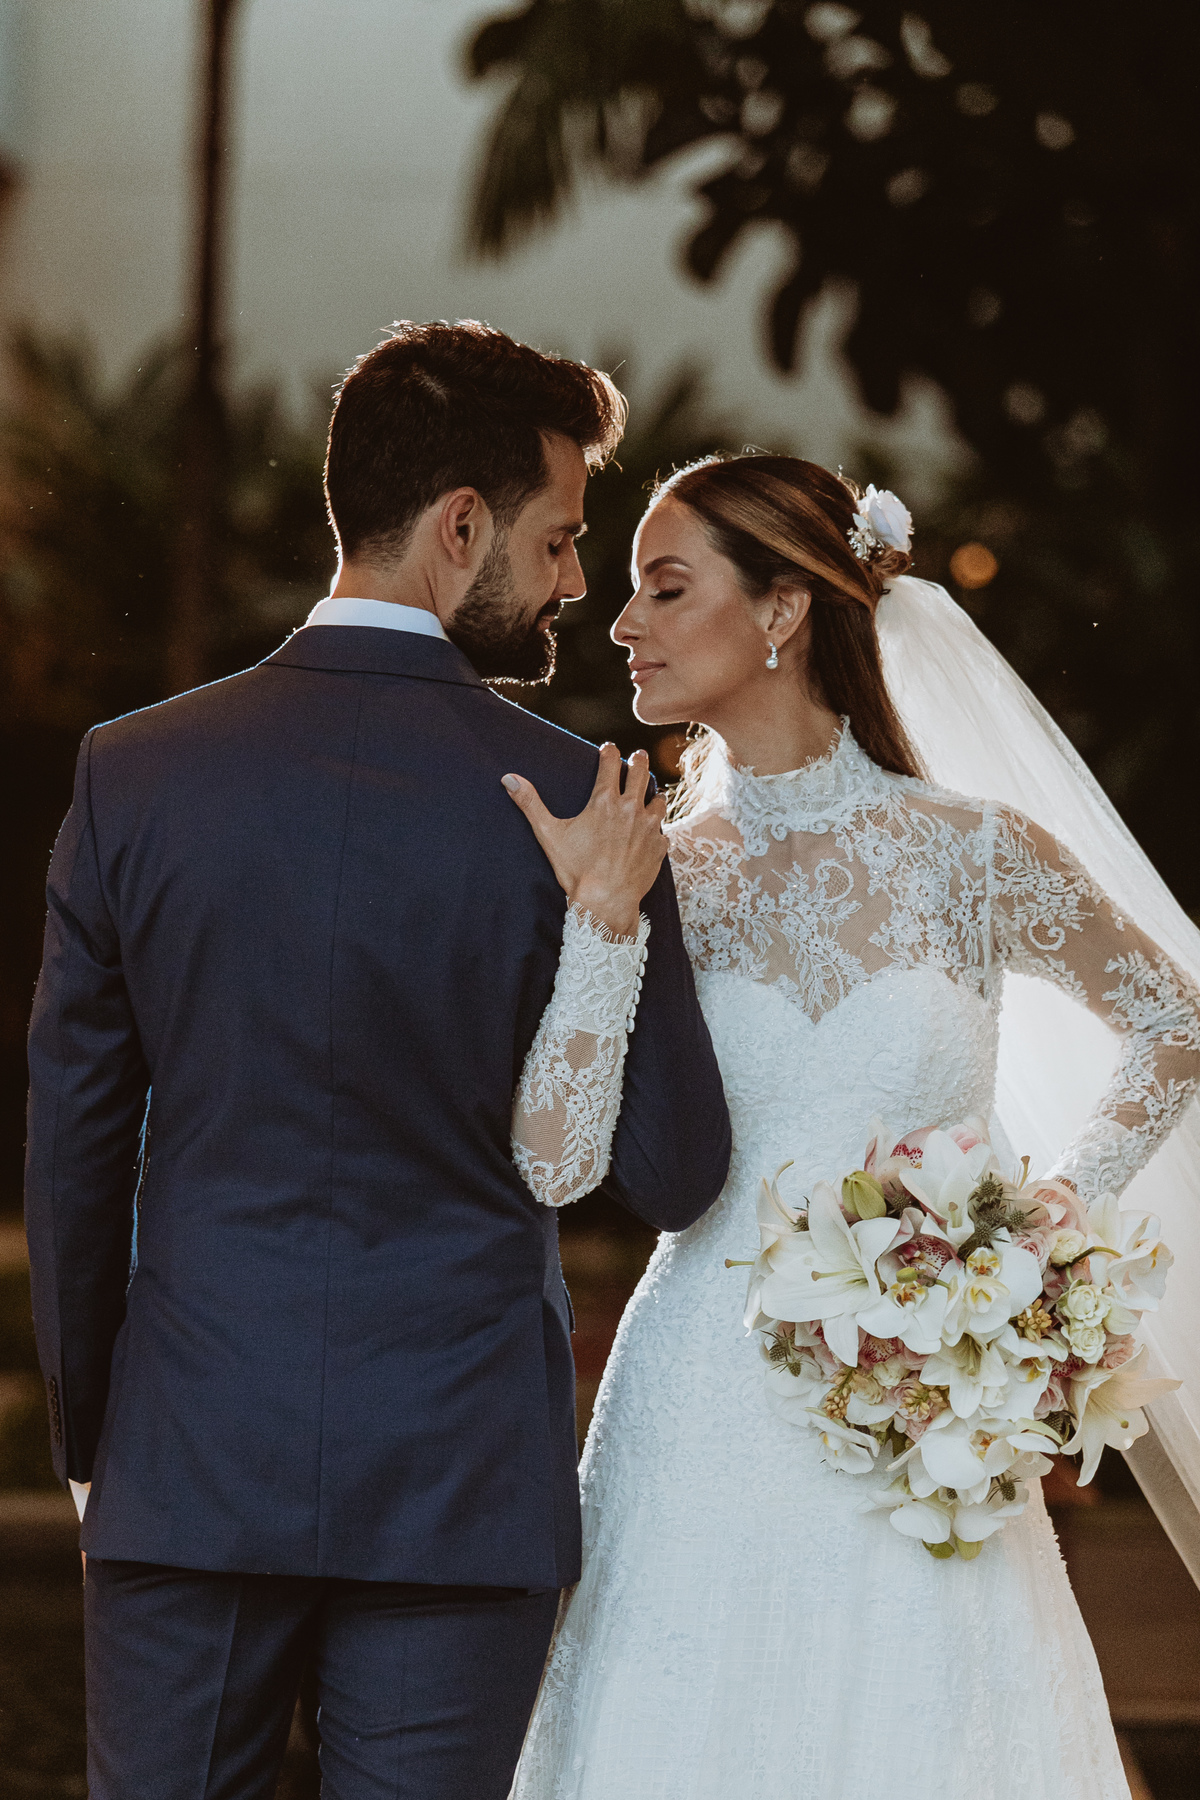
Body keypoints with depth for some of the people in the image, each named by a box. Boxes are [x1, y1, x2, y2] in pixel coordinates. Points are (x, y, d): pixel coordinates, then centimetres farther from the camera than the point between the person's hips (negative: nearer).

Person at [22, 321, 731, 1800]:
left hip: (188, 1465, 2)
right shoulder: (573, 806, -7)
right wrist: (618, 918, 1)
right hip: (462, 1482, -2)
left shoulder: (133, 774, 0)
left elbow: (71, 1154, 6)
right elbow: (672, 1178, -3)